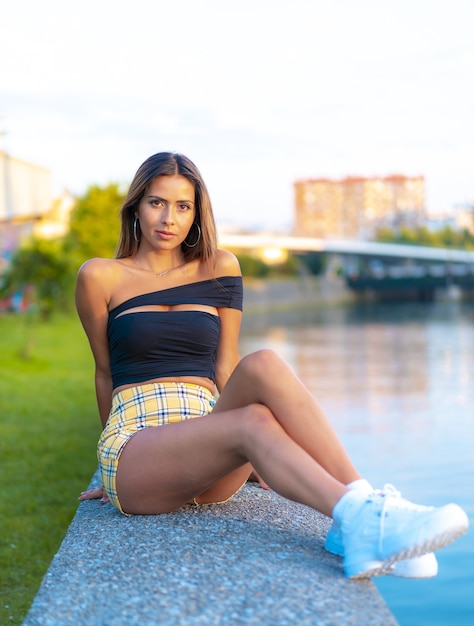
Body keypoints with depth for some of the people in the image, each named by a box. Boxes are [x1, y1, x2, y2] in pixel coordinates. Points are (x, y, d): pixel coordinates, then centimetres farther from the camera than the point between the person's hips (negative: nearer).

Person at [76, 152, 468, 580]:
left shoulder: (219, 268, 14)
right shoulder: (100, 277, 6)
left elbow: (225, 368, 13)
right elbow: (106, 373, 14)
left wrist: (257, 462, 8)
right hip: (134, 454, -2)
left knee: (262, 366, -30)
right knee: (254, 422, -33)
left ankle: (363, 506, -43)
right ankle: (361, 521, -55)